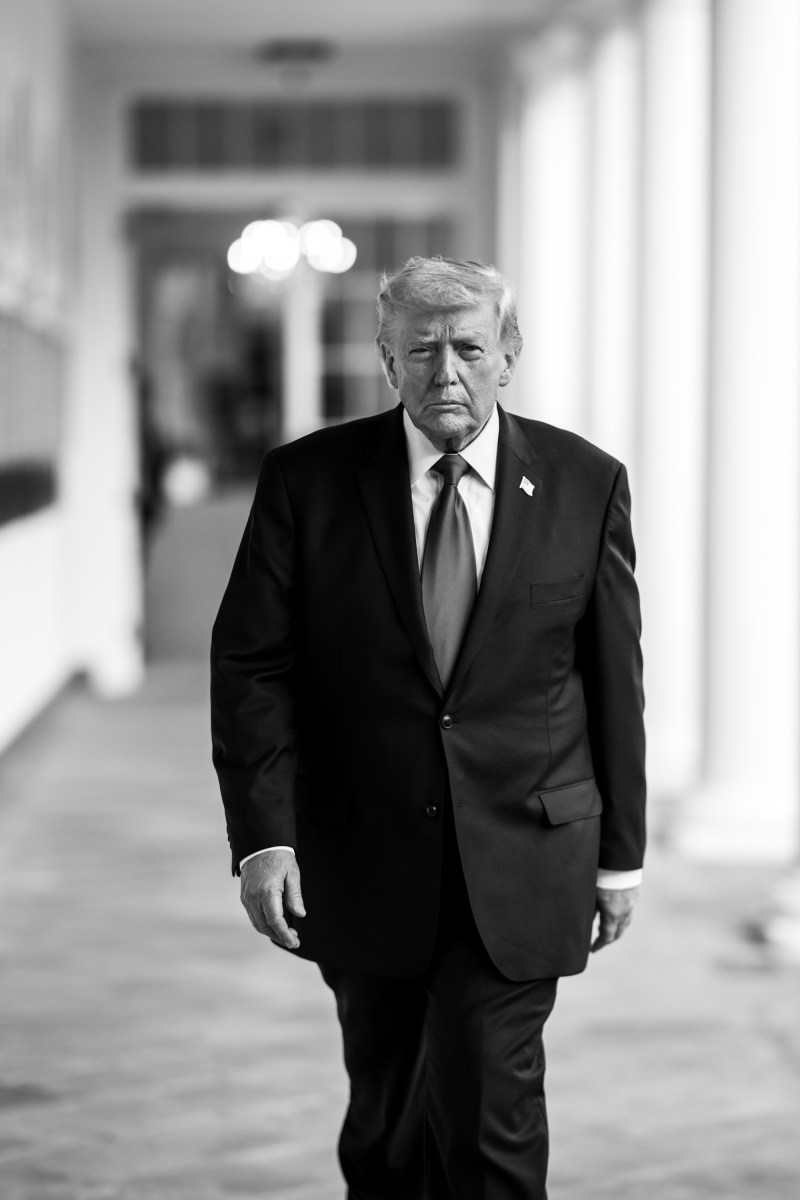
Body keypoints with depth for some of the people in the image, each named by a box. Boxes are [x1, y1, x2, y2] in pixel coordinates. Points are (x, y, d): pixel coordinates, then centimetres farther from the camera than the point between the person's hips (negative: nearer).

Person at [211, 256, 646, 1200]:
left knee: (490, 1110, -8)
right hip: (361, 863, 1)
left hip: (520, 864, -1)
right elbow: (250, 664, -4)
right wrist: (262, 837, -14)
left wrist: (620, 850, 6)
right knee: (384, 1119, 15)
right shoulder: (307, 481, -3)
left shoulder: (586, 484, -1)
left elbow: (616, 679, 4)